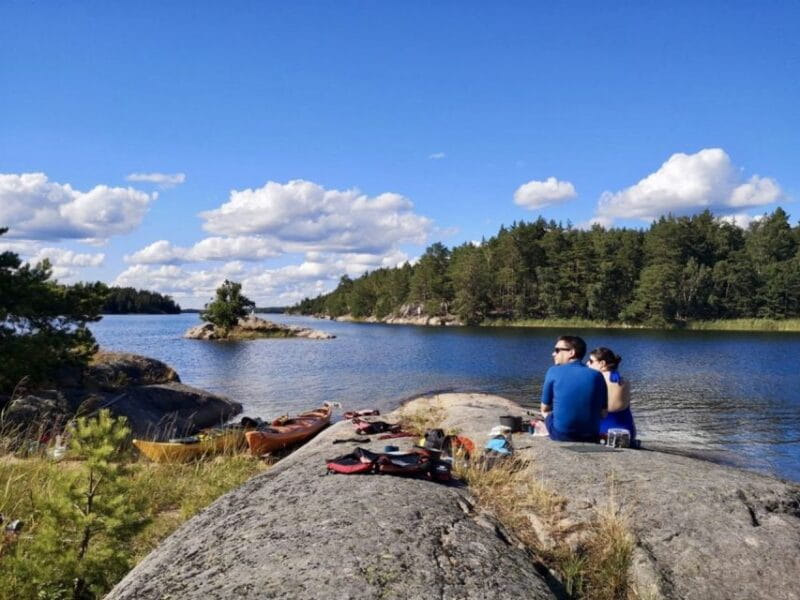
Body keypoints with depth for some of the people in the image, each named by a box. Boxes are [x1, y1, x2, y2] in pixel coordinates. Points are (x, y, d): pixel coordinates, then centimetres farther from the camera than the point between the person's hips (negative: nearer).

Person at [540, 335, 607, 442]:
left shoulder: (553, 371, -3)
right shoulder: (597, 376, 2)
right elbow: (603, 414, 4)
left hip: (560, 435, -2)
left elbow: (545, 408, 6)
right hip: (591, 437, 2)